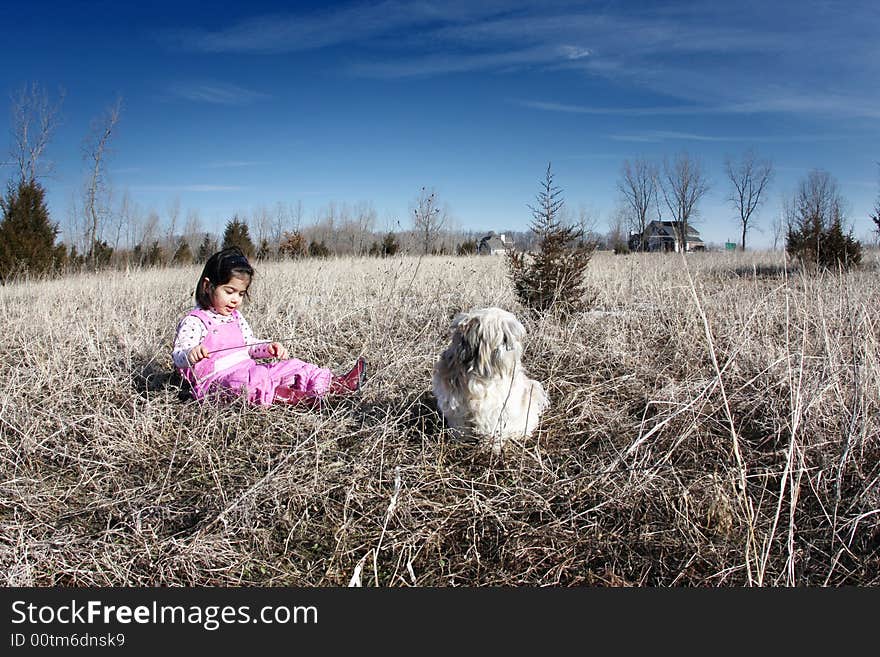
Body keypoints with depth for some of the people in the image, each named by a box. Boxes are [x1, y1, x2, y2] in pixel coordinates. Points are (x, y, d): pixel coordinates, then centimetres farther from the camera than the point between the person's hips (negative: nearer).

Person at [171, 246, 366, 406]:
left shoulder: (235, 317, 18)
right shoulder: (194, 321, -8)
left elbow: (250, 346, 23)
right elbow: (177, 356, -15)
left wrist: (269, 348, 2)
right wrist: (190, 354, -40)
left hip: (246, 369, 8)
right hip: (217, 378, -7)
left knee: (290, 366, -5)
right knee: (250, 380, -39)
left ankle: (335, 383, -15)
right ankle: (288, 397, -56)